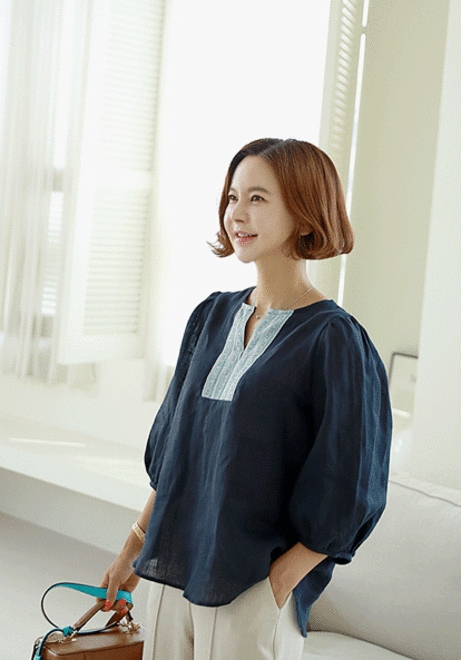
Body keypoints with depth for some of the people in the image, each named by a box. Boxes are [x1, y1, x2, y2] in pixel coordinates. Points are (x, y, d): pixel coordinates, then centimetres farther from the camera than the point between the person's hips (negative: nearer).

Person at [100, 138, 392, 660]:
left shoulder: (333, 340, -13)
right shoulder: (211, 317, 6)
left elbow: (342, 500, -13)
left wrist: (276, 587, -13)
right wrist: (134, 548, 13)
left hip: (254, 589, -6)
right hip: (175, 568, 6)